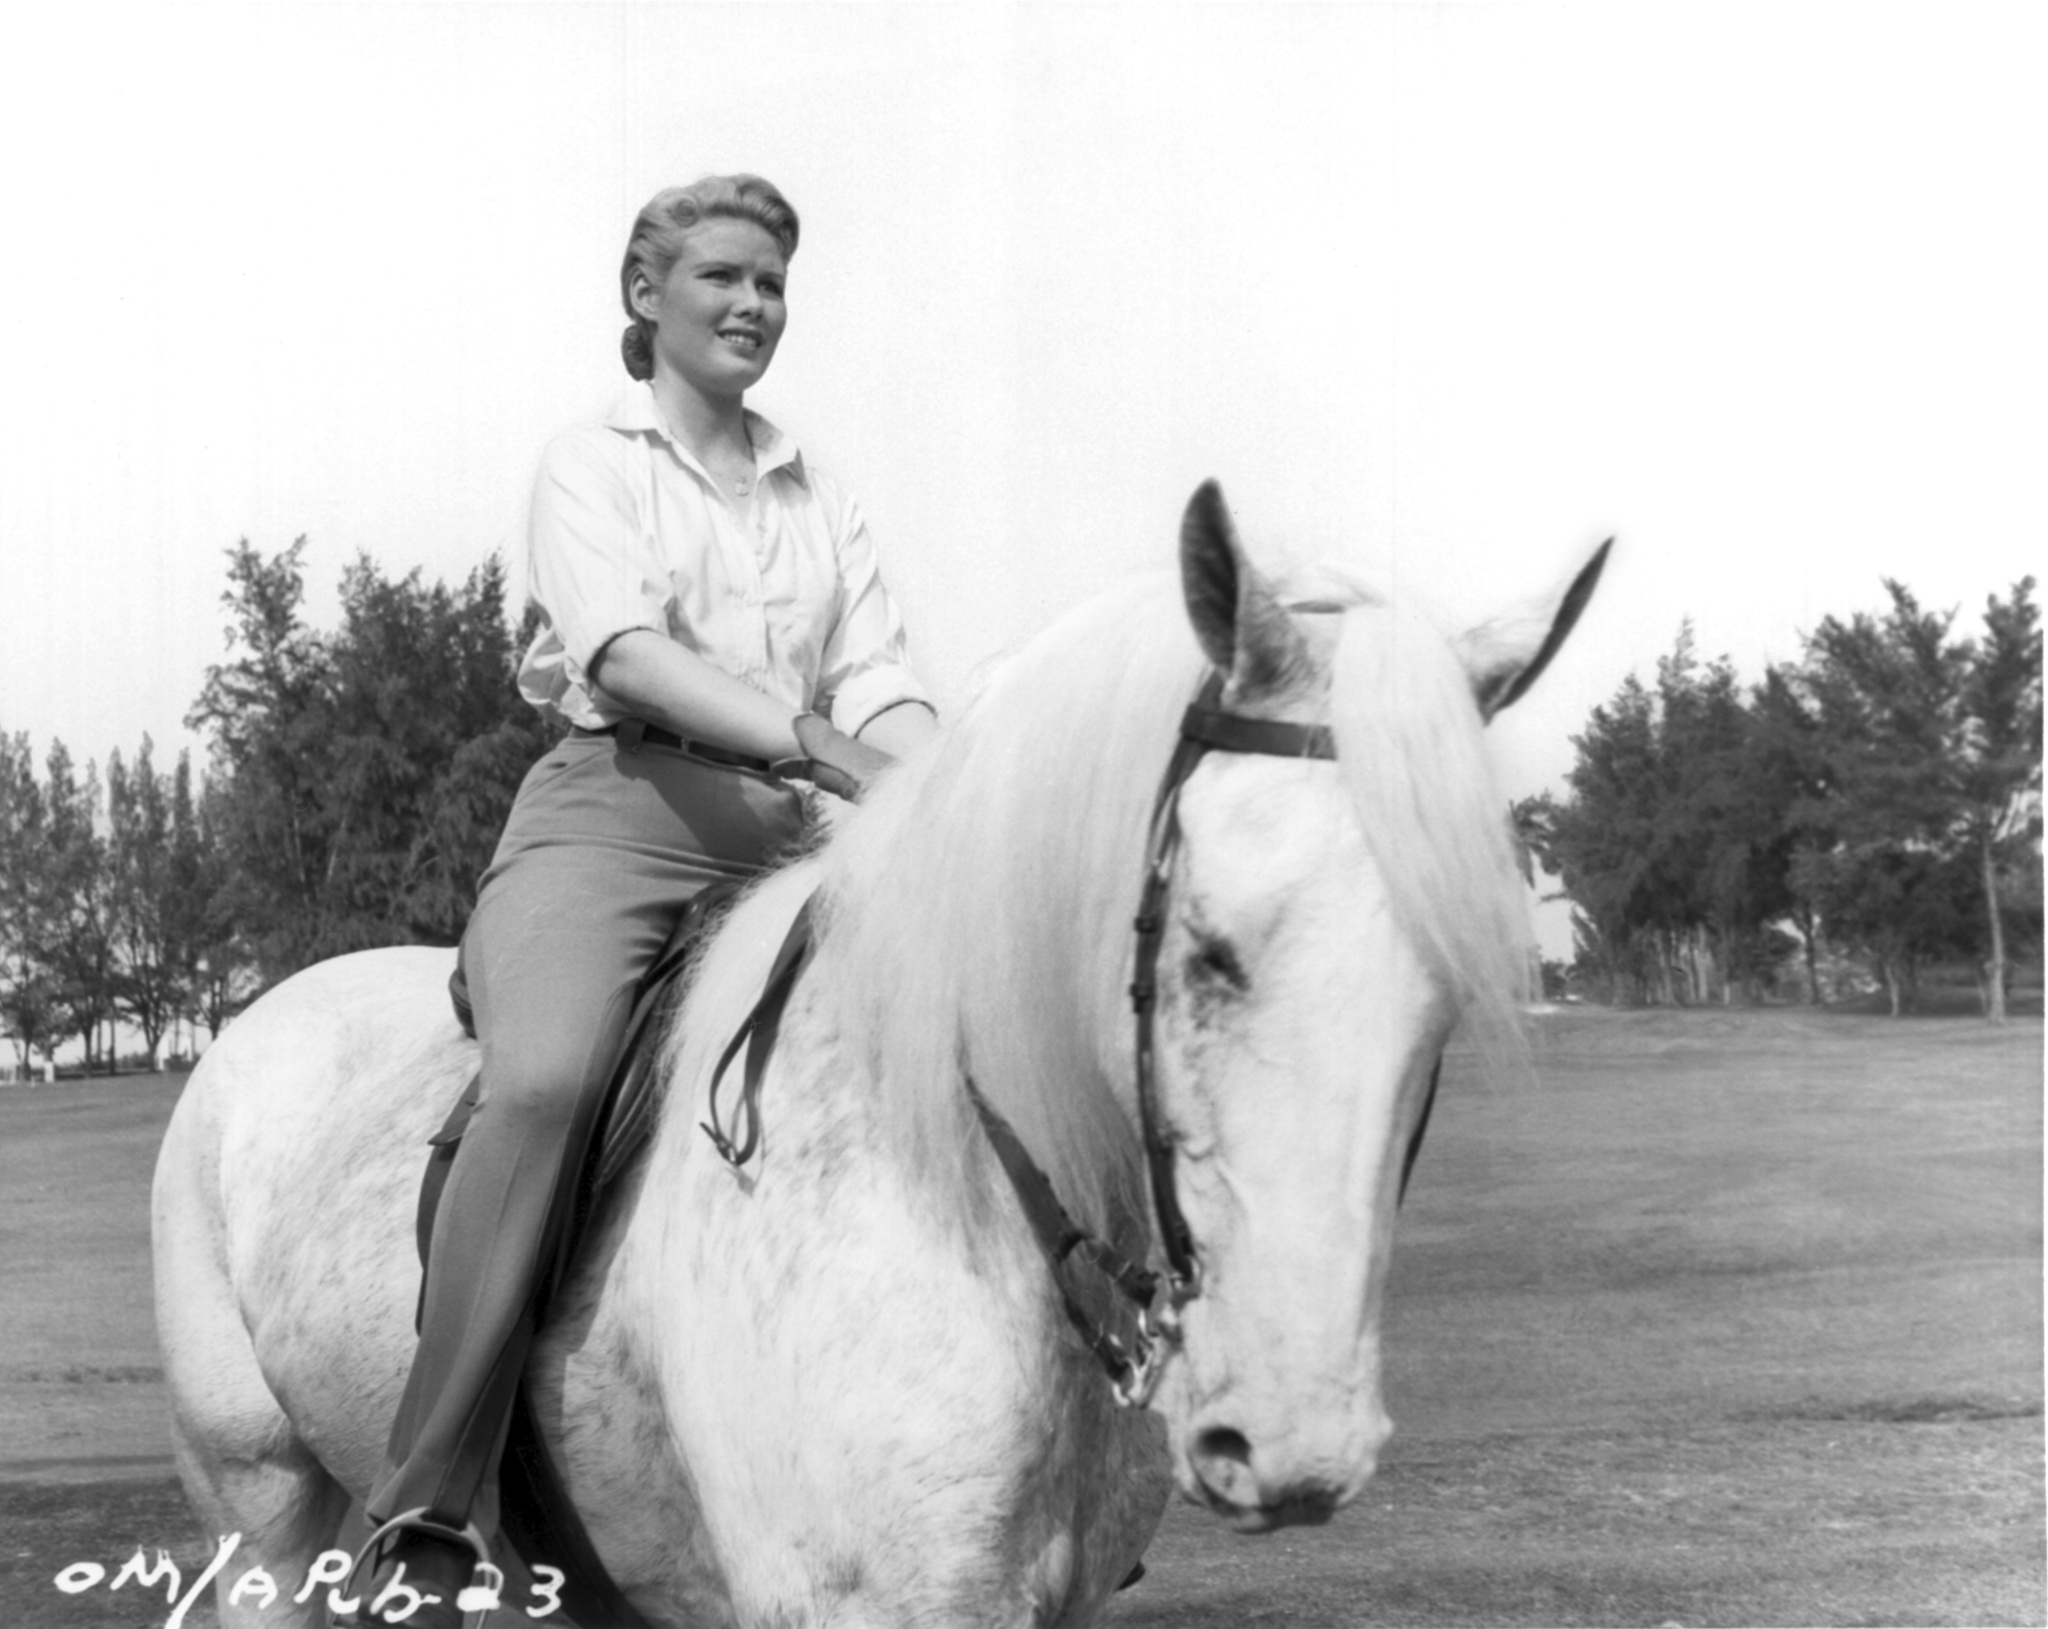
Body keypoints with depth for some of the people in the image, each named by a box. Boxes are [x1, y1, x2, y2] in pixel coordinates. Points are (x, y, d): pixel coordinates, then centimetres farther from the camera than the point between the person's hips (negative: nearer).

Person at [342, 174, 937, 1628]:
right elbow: (630, 649, -9)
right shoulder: (591, 470, 10)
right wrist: (816, 736, -25)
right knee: (545, 1083, -32)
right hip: (612, 811, -4)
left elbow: (882, 681, 9)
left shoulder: (823, 502, 22)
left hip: (785, 838, 5)